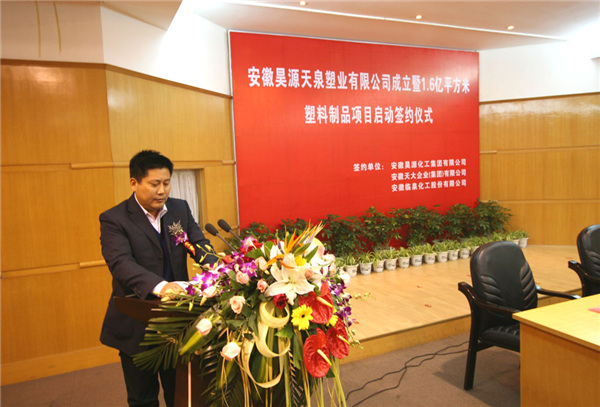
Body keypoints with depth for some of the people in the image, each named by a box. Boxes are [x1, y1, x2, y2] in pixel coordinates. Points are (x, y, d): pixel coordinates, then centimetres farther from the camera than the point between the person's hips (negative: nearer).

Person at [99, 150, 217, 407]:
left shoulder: (180, 208, 1)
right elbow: (121, 263, -26)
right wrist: (159, 286, -44)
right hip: (137, 325, -3)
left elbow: (200, 245, -5)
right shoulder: (114, 220, -12)